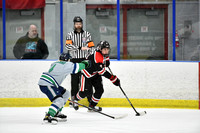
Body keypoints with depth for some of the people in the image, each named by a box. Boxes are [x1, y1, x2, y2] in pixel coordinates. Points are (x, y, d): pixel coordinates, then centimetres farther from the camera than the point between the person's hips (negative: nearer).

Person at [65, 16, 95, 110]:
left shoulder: (87, 34, 8)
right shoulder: (70, 34, 4)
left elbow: (91, 47, 6)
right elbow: (68, 46, -11)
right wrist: (80, 48, -21)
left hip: (85, 60, 0)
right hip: (74, 60, 0)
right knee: (75, 80, 1)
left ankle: (91, 98, 0)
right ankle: (74, 100, 7)